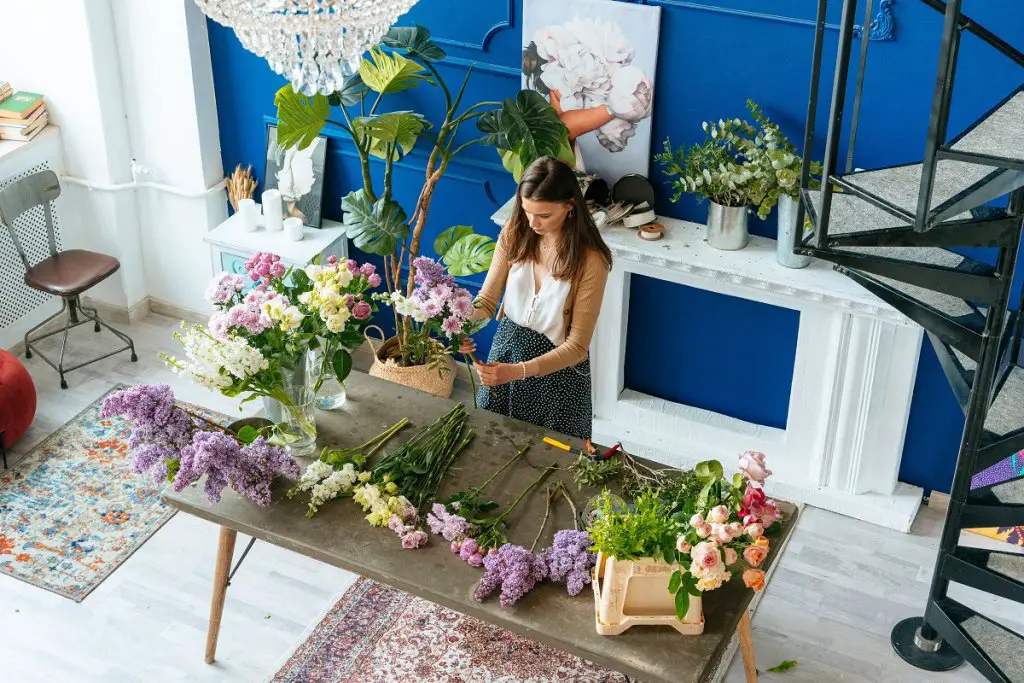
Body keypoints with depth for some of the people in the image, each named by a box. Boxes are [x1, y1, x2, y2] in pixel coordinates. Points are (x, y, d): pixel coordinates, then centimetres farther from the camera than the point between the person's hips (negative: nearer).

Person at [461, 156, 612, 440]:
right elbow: (487, 300, -4)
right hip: (507, 346, 4)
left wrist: (518, 371, -33)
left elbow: (577, 347, -22)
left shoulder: (591, 260, -24)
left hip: (557, 366, -4)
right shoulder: (514, 234, -10)